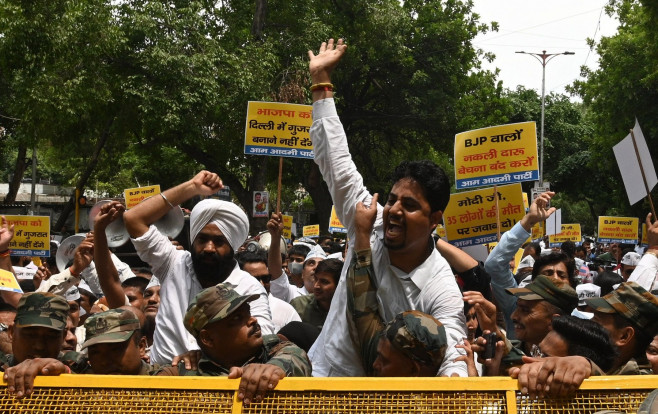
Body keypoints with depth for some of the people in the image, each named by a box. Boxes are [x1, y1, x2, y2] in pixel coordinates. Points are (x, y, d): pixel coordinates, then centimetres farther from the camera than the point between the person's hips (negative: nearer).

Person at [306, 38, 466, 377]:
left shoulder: (442, 291, -16)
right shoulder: (371, 228, -2)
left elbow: (453, 368, -24)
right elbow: (336, 162, 4)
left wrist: (456, 376, -49)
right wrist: (321, 82, 6)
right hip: (315, 374, 4)